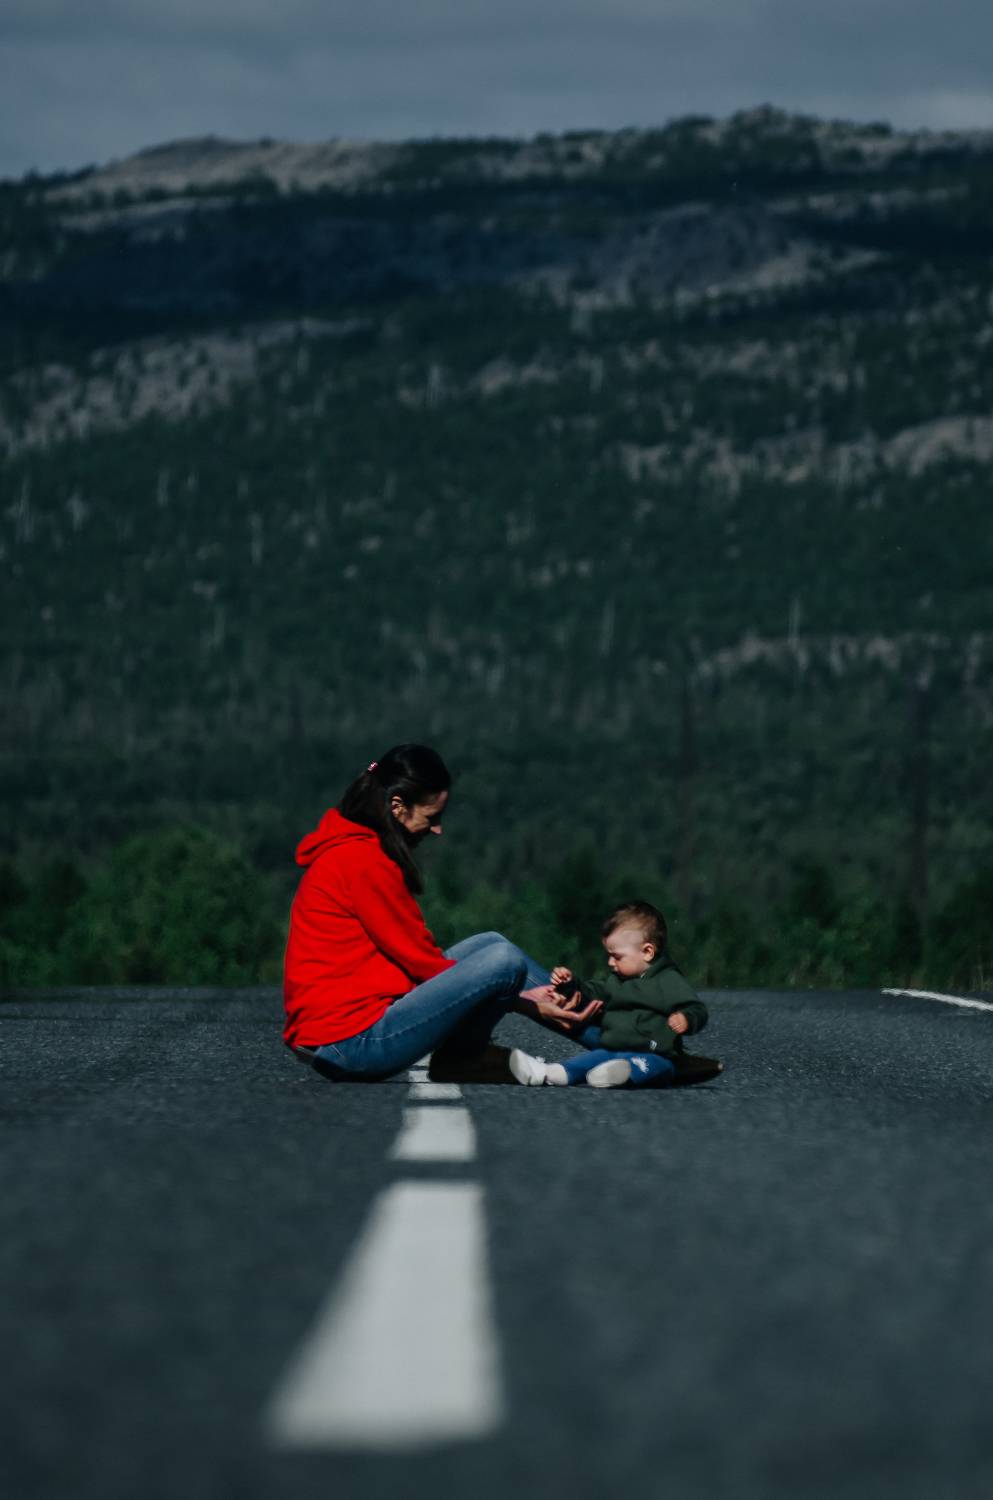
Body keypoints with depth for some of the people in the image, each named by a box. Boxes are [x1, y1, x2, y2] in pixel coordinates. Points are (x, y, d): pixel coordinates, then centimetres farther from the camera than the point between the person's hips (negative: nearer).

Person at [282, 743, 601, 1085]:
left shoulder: (348, 848, 15)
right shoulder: (363, 861, -16)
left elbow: (415, 954, 15)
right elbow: (422, 960, -12)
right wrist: (523, 1002, -6)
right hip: (353, 1041, -10)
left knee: (489, 944, 14)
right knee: (504, 960, -15)